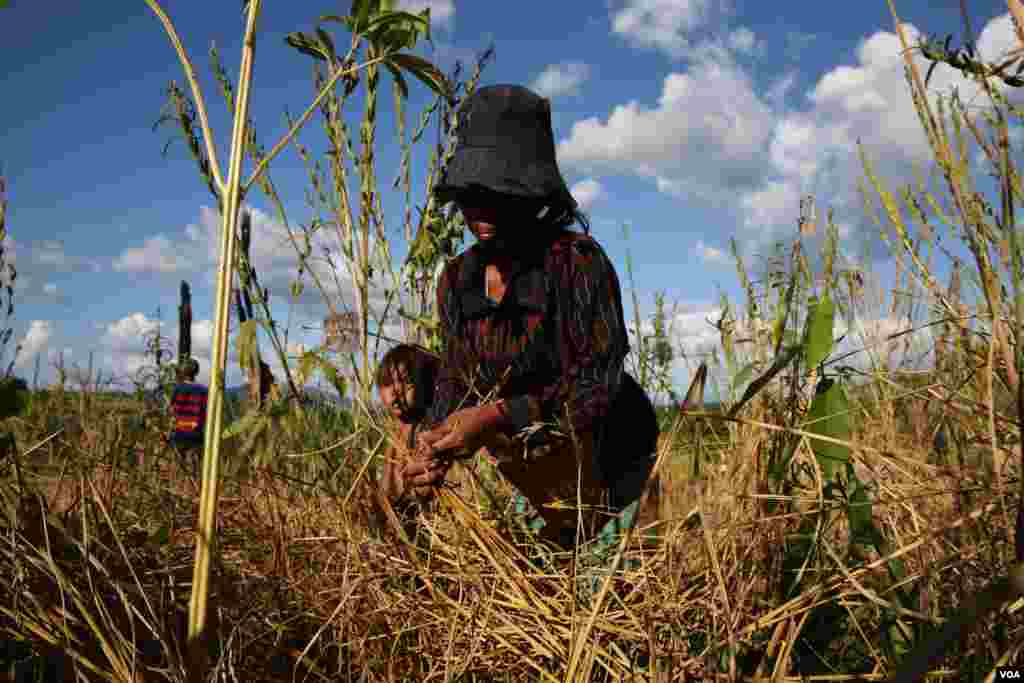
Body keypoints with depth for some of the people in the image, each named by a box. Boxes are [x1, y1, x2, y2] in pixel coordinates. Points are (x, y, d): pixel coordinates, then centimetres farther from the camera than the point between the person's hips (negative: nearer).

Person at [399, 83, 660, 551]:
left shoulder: (577, 260, -20)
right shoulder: (456, 280, -1)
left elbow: (597, 379, -23)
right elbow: (453, 382, 1)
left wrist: (498, 417, -35)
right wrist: (436, 447, -20)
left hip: (600, 458, -5)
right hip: (519, 468, 5)